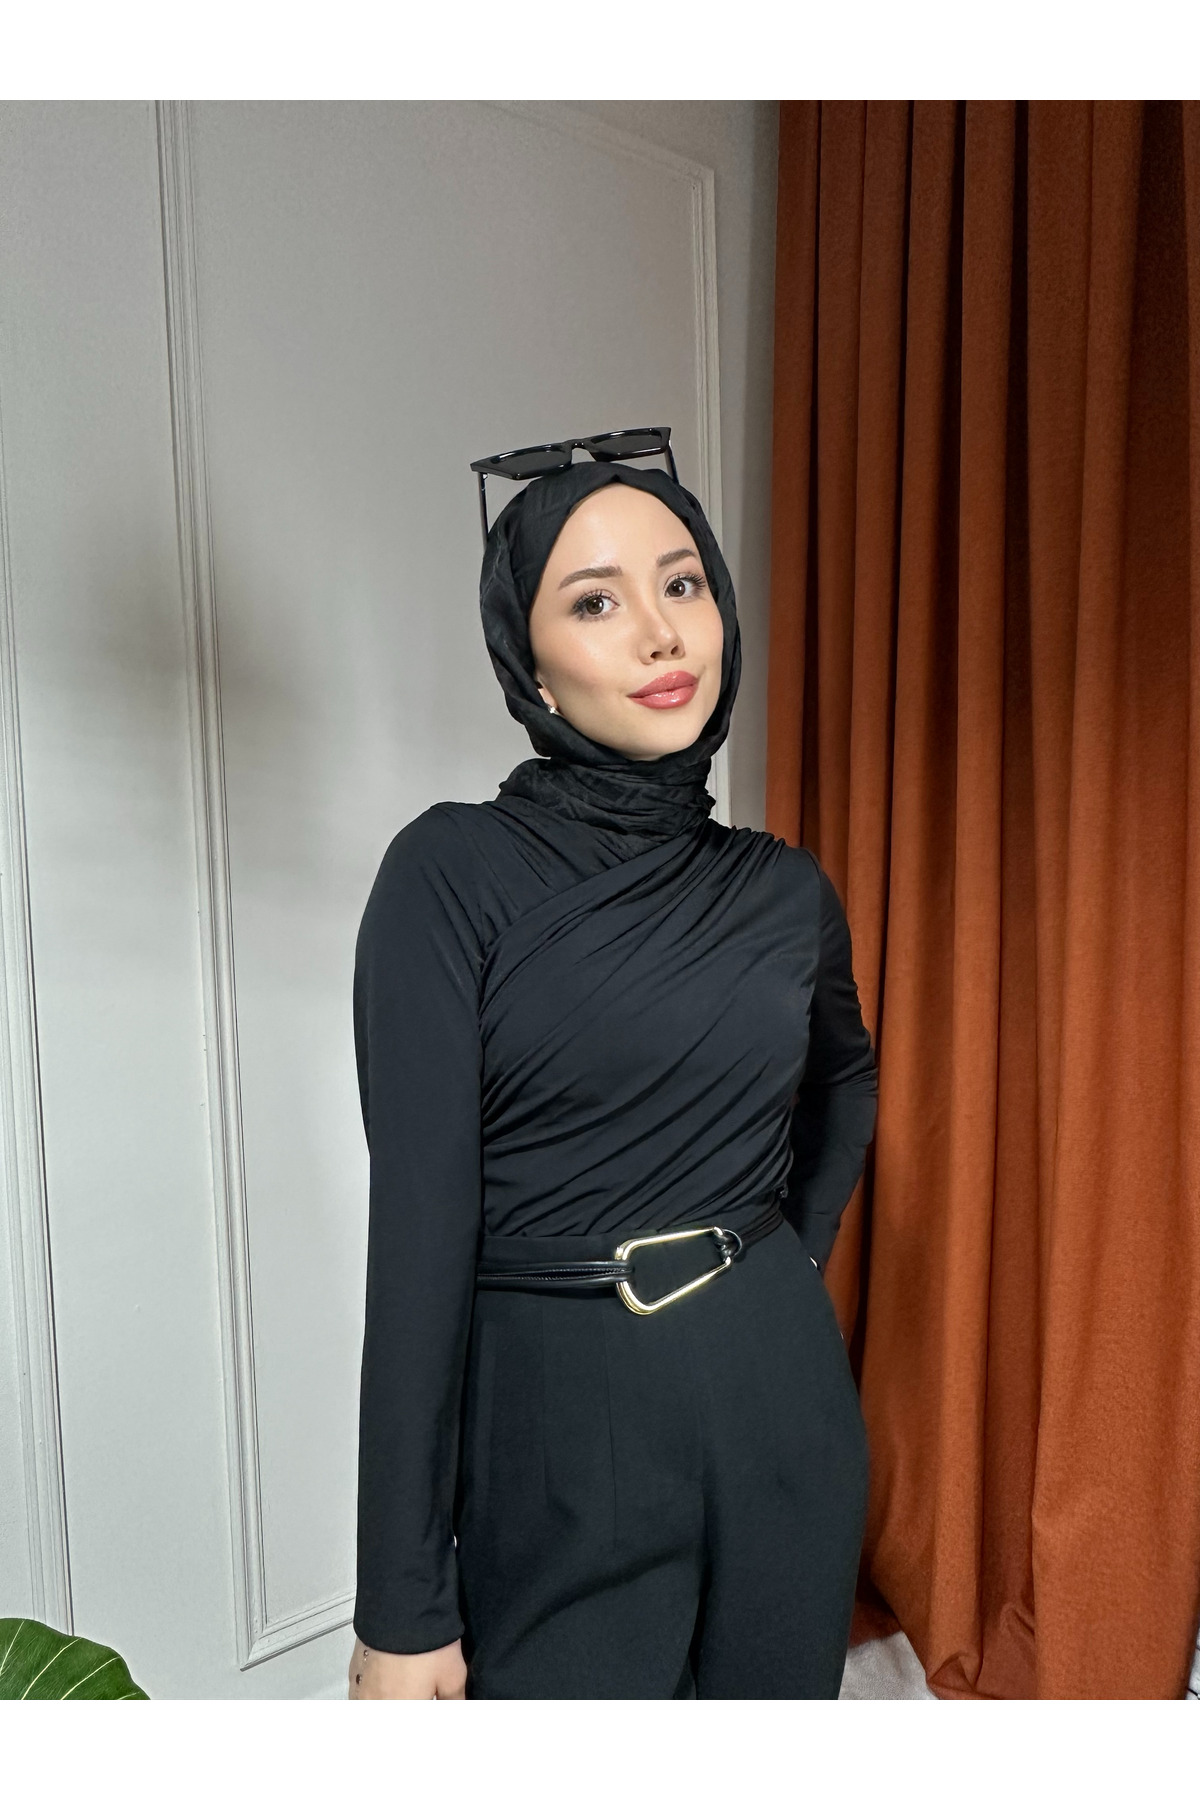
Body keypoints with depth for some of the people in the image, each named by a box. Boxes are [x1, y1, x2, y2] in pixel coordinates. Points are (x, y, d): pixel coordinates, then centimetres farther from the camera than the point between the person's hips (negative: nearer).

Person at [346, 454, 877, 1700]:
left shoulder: (784, 889, 0)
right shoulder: (453, 873, -13)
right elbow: (419, 1227, -14)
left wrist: (792, 1251, 9)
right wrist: (401, 1608, -10)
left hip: (777, 1402, 5)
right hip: (551, 1428, -4)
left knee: (777, 1716, 23)